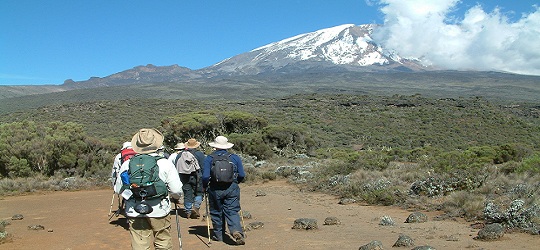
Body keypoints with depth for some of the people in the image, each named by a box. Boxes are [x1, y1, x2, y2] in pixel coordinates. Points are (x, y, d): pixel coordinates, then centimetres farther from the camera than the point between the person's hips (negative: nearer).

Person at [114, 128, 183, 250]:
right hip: (159, 212, -2)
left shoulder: (126, 165, -2)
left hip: (134, 213, 2)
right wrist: (175, 197, 16)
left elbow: (118, 189, 5)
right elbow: (177, 191, -7)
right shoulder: (165, 163, -9)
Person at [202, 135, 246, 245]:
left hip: (215, 189, -1)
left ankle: (219, 235, 21)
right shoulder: (235, 157, 3)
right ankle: (236, 231, -18)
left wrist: (204, 186, 9)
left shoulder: (209, 158, -3)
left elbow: (205, 176, -8)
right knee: (232, 211, 3)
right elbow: (242, 175, 5)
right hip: (232, 188, 1)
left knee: (217, 212, 14)